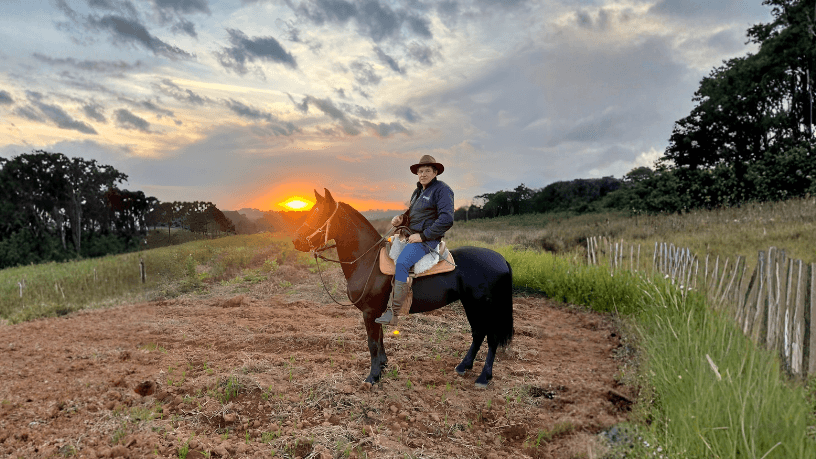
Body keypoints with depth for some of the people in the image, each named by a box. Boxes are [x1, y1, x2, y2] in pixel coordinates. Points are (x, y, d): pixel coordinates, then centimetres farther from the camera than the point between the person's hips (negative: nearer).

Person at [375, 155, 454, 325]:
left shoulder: (441, 189, -9)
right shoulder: (418, 191, 18)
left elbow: (446, 219, -19)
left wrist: (422, 236, -20)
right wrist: (401, 218, 2)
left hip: (428, 239, -10)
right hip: (412, 235, 10)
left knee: (400, 263, -28)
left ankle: (394, 314, -24)